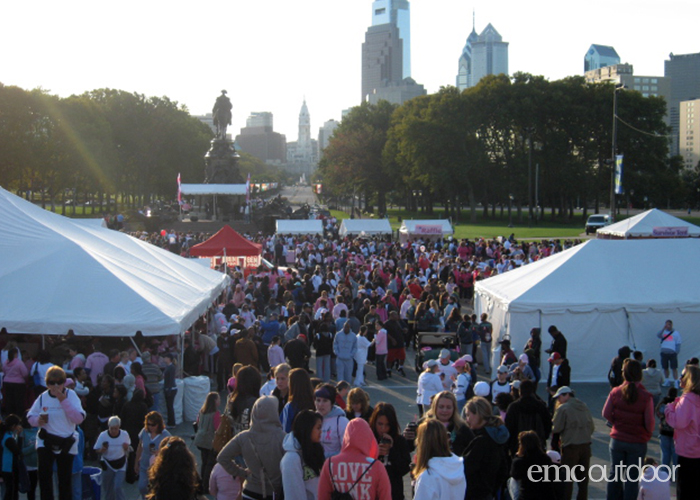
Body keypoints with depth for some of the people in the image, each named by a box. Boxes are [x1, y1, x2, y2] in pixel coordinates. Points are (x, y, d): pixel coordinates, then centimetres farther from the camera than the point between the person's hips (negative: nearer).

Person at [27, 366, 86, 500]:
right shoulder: (43, 397, -3)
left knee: (65, 478, 8)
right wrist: (38, 420, -17)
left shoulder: (71, 395, -7)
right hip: (46, 440, 0)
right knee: (44, 473, -19)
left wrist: (64, 400, -24)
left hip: (67, 442, 0)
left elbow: (79, 418, -18)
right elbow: (30, 417, 7)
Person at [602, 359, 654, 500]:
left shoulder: (615, 392, -10)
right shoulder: (646, 396, -17)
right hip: (638, 442, -2)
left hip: (617, 439, 2)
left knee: (615, 473, 17)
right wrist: (648, 433, 6)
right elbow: (649, 422, -14)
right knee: (632, 476, 9)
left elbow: (606, 413, -5)